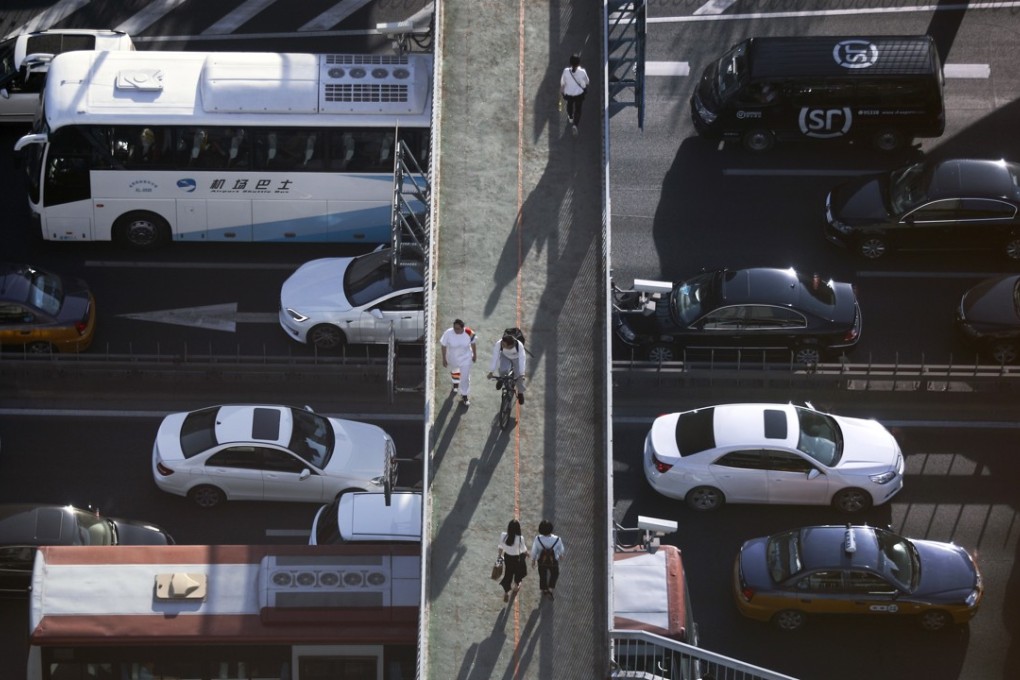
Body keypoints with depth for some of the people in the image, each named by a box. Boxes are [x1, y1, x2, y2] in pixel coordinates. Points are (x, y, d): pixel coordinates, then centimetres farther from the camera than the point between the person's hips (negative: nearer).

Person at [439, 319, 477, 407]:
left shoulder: (469, 333, -26)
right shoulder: (448, 333, -28)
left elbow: (473, 343, -6)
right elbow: (443, 346, -15)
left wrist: (475, 355, 5)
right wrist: (444, 359, -8)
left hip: (465, 358, -1)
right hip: (452, 358, 1)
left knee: (465, 377, 1)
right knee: (454, 371, 29)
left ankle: (464, 396, 21)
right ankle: (455, 384, 62)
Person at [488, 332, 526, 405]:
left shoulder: (519, 345, -41)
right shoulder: (499, 343, -38)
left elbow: (522, 359, -40)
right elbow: (495, 357, -34)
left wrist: (522, 374, -46)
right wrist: (491, 372, -36)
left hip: (517, 358, -1)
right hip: (505, 357, 1)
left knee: (519, 376, -13)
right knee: (503, 370, -24)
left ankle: (520, 392, 14)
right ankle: (501, 378, 14)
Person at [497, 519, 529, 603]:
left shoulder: (503, 536, -22)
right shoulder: (520, 538, -32)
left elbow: (501, 547, -5)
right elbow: (523, 549, -13)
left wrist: (500, 555, 14)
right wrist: (527, 553, 10)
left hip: (507, 557, 2)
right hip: (517, 558, -2)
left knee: (508, 574, 21)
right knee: (518, 571, 29)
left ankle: (505, 592, 24)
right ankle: (516, 585, 53)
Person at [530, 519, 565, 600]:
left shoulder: (538, 539, -28)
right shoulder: (557, 539, -28)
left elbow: (534, 551, -13)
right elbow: (561, 550, -9)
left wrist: (533, 560, 6)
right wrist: (560, 555, 15)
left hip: (541, 561, 1)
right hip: (553, 561, -1)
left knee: (542, 576, 25)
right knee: (554, 575, 27)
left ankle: (544, 591, 45)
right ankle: (550, 590, 22)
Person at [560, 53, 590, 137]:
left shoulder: (566, 71, -26)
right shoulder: (582, 72, -28)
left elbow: (562, 83, -11)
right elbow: (587, 82, -10)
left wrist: (561, 91, 8)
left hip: (568, 93, 2)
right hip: (579, 93, -2)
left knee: (569, 105, 34)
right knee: (578, 109, 21)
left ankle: (570, 118, 59)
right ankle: (575, 124, 10)